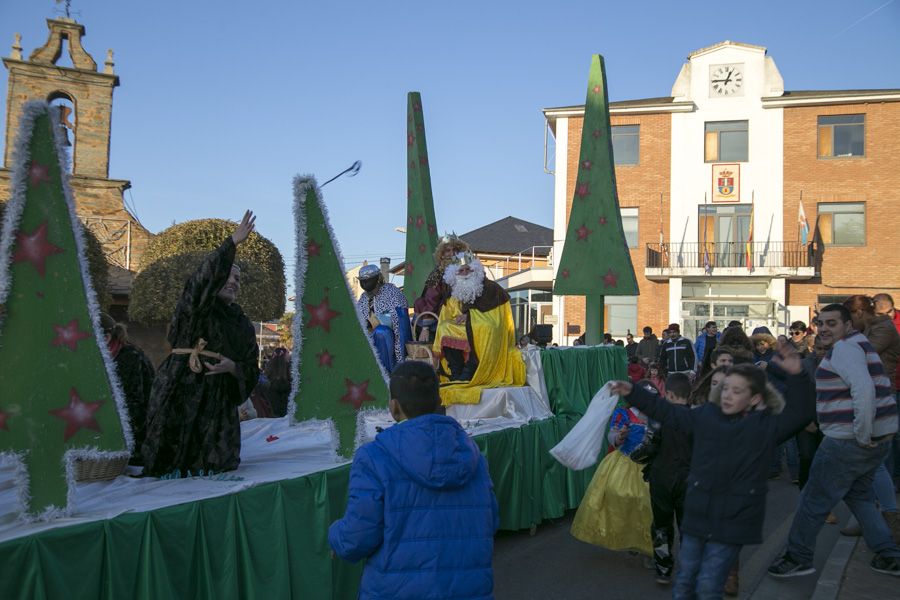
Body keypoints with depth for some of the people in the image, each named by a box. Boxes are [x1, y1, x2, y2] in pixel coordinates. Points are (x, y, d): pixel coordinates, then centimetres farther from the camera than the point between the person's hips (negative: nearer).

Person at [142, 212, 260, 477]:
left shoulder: (244, 325, 17)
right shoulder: (195, 307, 4)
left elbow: (251, 370, 15)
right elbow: (204, 278, -18)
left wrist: (233, 367, -8)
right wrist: (232, 243, -26)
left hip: (218, 398, 4)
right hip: (181, 391, -4)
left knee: (217, 464, -1)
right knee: (170, 465, -7)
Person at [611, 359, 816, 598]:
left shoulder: (766, 426, -2)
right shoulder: (706, 415, 6)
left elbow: (802, 412, -8)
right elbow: (669, 413, 15)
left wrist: (797, 376, -21)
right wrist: (633, 392, 13)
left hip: (733, 521, -3)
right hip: (698, 515, 4)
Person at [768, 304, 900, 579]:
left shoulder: (843, 349, -16)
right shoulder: (859, 345, 17)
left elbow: (864, 389, -30)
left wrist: (863, 435, -24)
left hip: (848, 442, -10)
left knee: (814, 499, 3)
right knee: (859, 494, 25)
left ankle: (798, 558, 14)